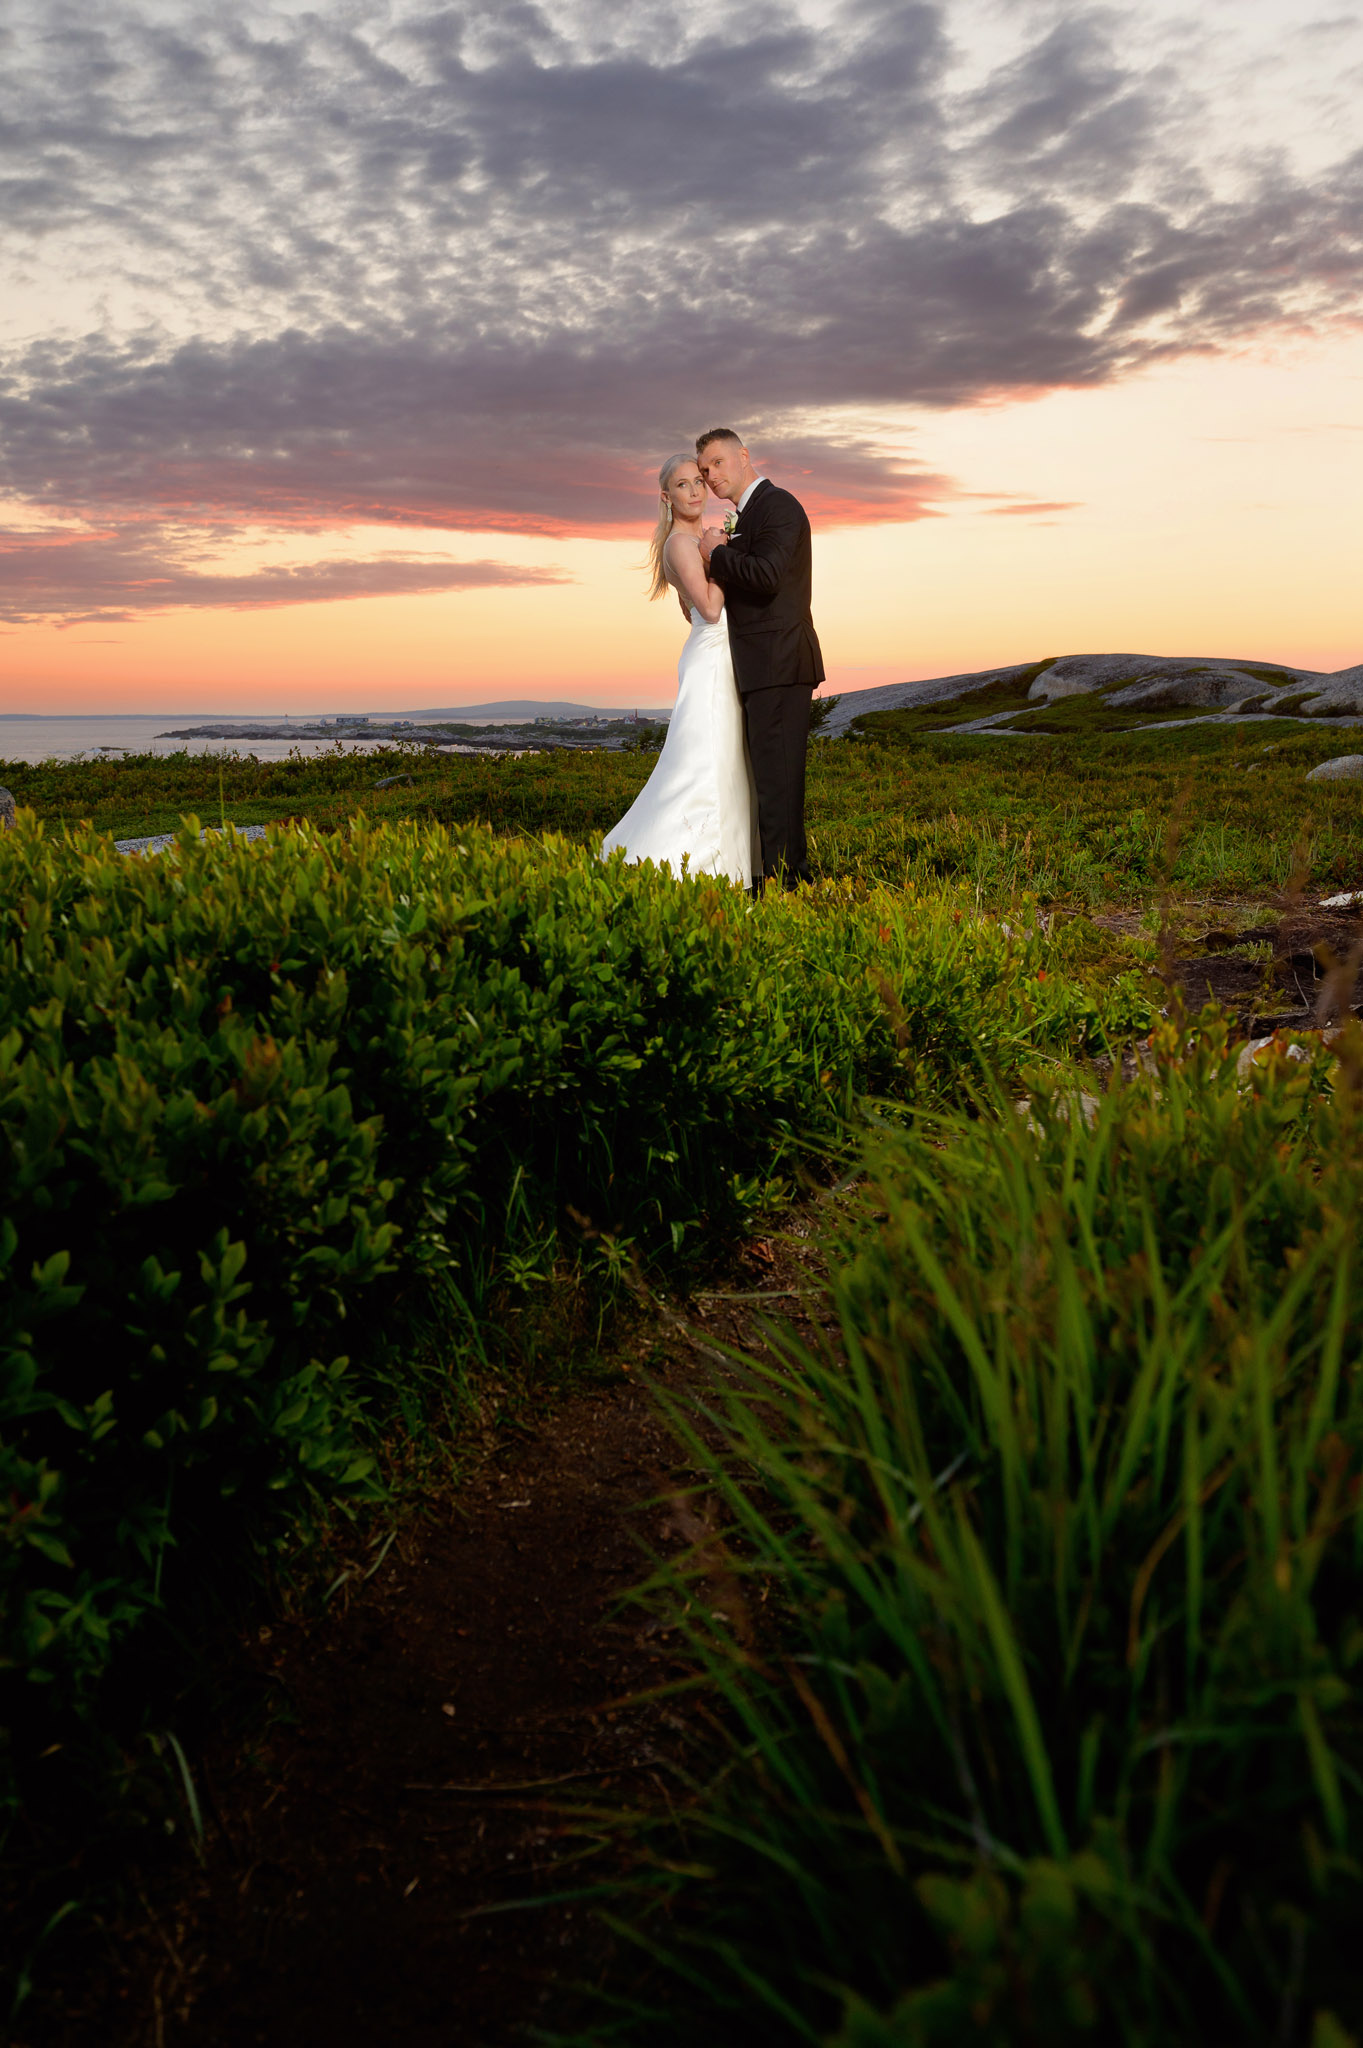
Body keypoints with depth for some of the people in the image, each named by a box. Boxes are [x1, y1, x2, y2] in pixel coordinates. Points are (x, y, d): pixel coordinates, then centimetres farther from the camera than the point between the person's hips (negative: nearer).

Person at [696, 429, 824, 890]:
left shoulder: (778, 504, -7)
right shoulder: (747, 516, 23)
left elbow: (767, 575, -22)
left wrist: (718, 554, -9)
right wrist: (717, 563, 10)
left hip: (779, 663, -10)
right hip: (768, 666, 10)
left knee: (776, 772, -11)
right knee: (773, 772, 12)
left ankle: (782, 875, -10)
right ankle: (792, 869, 18)